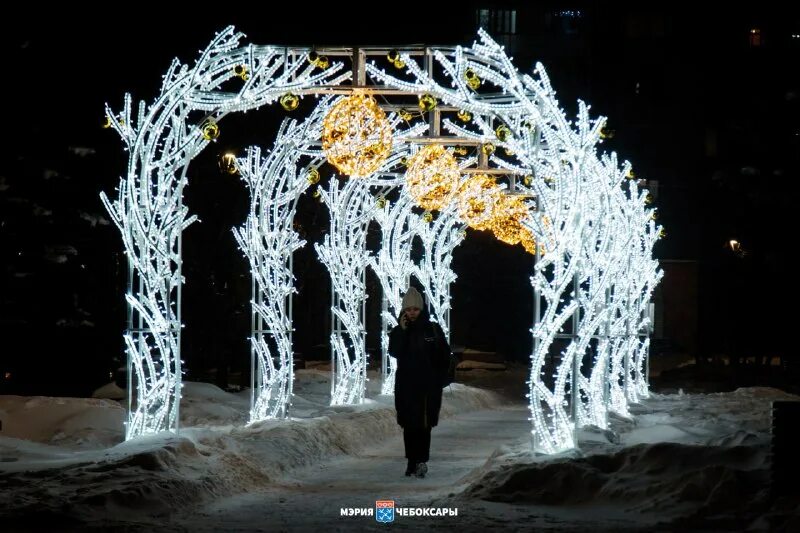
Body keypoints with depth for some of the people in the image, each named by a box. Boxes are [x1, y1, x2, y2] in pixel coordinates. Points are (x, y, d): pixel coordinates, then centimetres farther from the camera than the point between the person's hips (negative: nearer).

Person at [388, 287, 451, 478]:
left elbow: (445, 355, 6)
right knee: (409, 424, 3)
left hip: (428, 385, -2)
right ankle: (413, 461, 7)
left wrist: (438, 376, -1)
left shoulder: (433, 329, 3)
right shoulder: (398, 331, 6)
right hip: (406, 385, 2)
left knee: (424, 423, -11)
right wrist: (402, 331, -16)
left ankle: (421, 460, -17)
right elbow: (394, 352, -10)